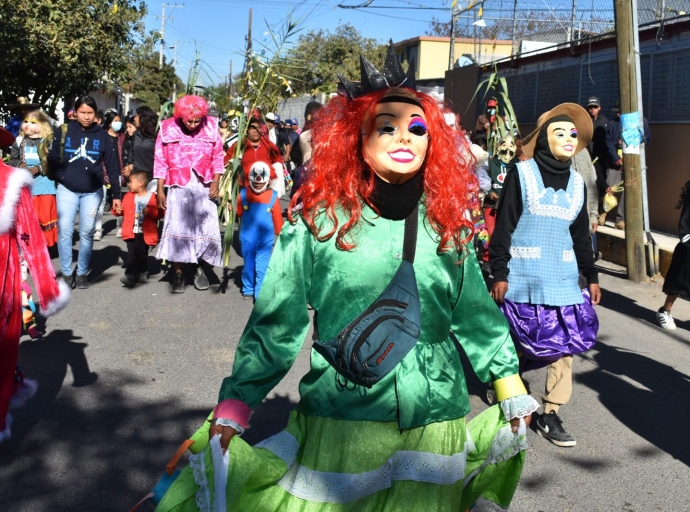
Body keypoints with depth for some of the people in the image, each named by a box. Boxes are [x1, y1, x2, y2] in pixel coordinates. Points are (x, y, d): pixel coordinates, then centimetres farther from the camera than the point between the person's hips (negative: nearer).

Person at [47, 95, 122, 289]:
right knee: (64, 231, -4)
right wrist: (61, 177, -6)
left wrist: (116, 193, 2)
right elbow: (52, 159, 7)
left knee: (87, 233, 4)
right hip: (67, 190, 0)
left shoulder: (103, 136, 2)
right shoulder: (63, 132, 0)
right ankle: (66, 273, 8)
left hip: (93, 192, 0)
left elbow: (112, 166, 4)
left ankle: (82, 272, 16)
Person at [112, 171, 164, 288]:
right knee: (132, 254, -10)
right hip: (131, 232, 2)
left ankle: (142, 273, 26)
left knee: (142, 254, 11)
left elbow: (159, 213, -6)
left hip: (145, 233, -2)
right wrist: (118, 210, -2)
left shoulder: (152, 197, -3)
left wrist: (149, 212, -22)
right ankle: (130, 275, -14)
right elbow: (124, 209, 19)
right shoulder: (128, 196, 10)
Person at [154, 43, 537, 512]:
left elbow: (476, 316, 9)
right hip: (337, 427, -2)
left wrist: (512, 388, 11)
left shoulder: (447, 224, 2)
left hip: (436, 430, 3)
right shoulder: (319, 221, -8)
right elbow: (275, 325, -7)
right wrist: (233, 408, -9)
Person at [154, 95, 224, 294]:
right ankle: (177, 273, 4)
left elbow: (217, 157, 6)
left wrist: (216, 182, -4)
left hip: (204, 188, 1)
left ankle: (200, 269, 15)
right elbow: (160, 162, 1)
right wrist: (160, 191, -1)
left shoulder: (211, 127, -1)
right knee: (177, 228, -4)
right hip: (178, 188, -1)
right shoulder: (168, 128, -2)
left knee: (204, 228, 0)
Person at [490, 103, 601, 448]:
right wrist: (499, 273, -10)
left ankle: (550, 415, 7)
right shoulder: (522, 173, -3)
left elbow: (581, 234, 19)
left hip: (563, 279, 5)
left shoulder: (577, 182, 13)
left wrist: (591, 276, 17)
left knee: (565, 344, -1)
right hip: (523, 277, -4)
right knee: (515, 342, 4)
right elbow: (503, 225, -5)